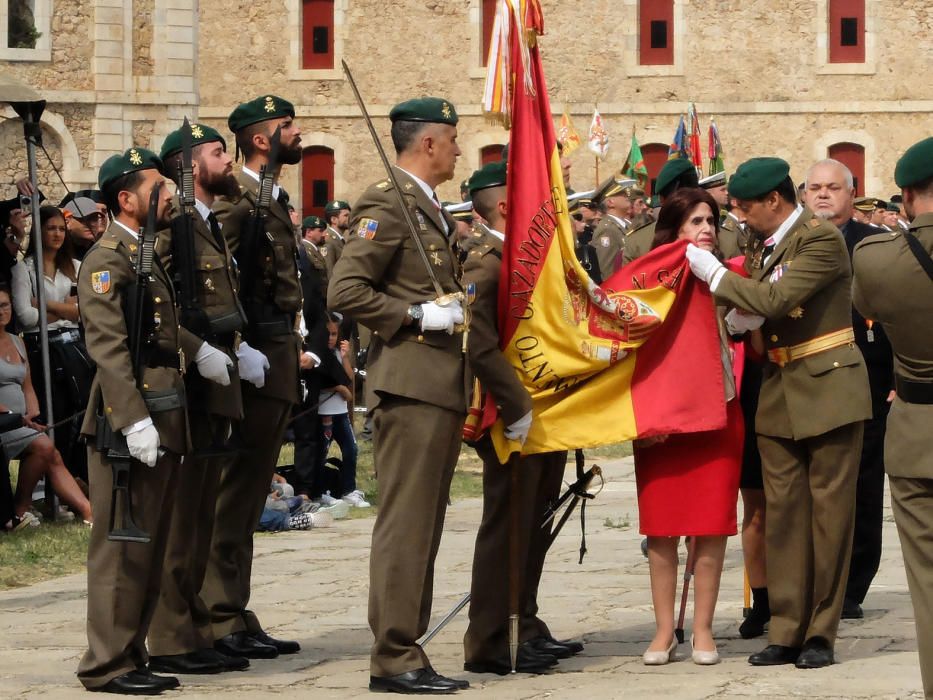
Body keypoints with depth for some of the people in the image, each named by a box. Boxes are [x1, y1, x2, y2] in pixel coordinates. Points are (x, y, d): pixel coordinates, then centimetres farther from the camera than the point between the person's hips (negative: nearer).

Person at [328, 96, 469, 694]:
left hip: (443, 385, 10)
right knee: (405, 525, -9)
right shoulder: (388, 203, -10)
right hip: (410, 381, -10)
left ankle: (405, 648, 15)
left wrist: (459, 305, 17)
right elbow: (345, 290, -19)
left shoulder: (431, 208, 20)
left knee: (424, 526, 11)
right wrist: (419, 316, -18)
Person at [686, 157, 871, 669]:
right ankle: (787, 631, 9)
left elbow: (776, 300, -23)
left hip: (828, 391, -8)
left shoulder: (822, 239, -14)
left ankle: (821, 634, 4)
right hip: (780, 395, 8)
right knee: (783, 513, 6)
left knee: (829, 512, -1)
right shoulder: (768, 245, 12)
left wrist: (714, 274, -15)